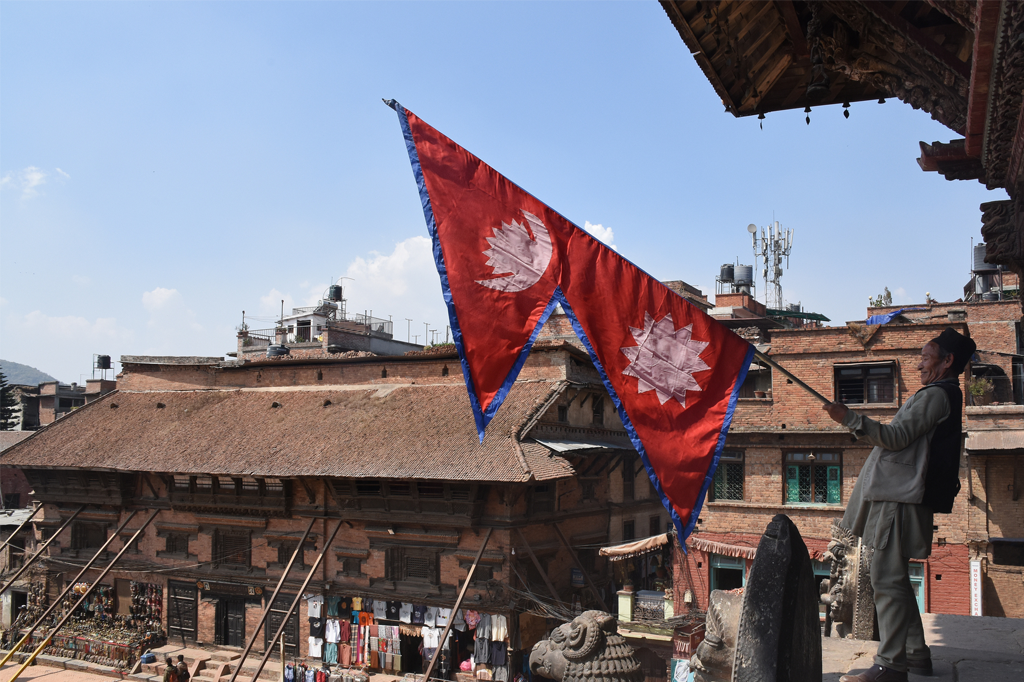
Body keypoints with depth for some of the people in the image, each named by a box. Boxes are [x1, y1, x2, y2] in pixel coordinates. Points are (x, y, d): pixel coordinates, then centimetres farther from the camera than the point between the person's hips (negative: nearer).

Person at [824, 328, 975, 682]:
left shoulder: (936, 394, -10)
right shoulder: (946, 395, 23)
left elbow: (898, 437, -19)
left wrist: (850, 418, -24)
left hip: (899, 498, -11)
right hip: (898, 493, 11)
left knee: (887, 579, -12)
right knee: (894, 579, 15)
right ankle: (915, 653, 20)